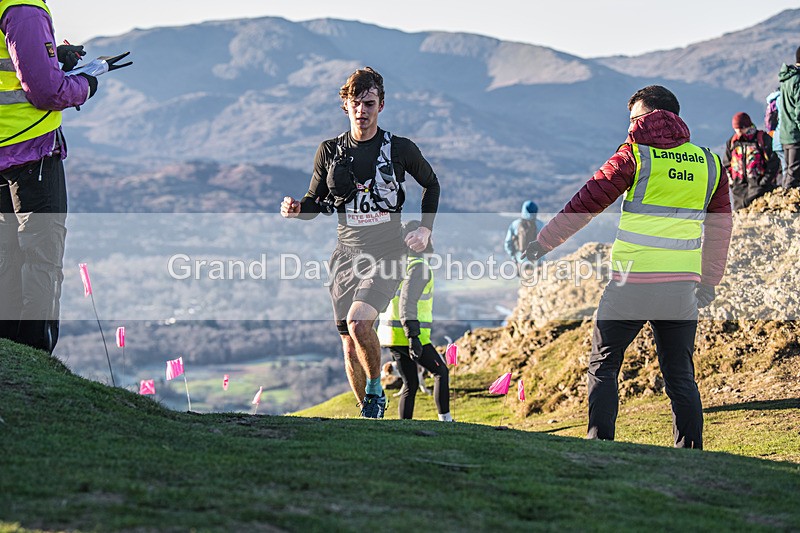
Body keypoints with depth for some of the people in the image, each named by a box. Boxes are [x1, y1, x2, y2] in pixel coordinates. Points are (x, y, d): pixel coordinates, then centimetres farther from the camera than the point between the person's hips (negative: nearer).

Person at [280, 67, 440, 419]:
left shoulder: (400, 149, -3)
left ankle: (376, 390, -3)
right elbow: (315, 205, 10)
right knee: (350, 348, 5)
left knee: (358, 323, -27)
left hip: (386, 256, -3)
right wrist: (295, 209, -13)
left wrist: (425, 228, 3)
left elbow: (431, 184, 15)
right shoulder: (330, 151, 3)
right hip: (346, 255, 3)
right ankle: (370, 417, 22)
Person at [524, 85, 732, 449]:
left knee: (603, 366, 9)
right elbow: (719, 228, 18)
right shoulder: (709, 163, 10)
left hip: (632, 282, -4)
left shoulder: (635, 155, -2)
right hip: (682, 288, 4)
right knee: (680, 377, 10)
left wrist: (544, 242, 9)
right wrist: (709, 281, 27)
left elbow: (587, 201, 0)